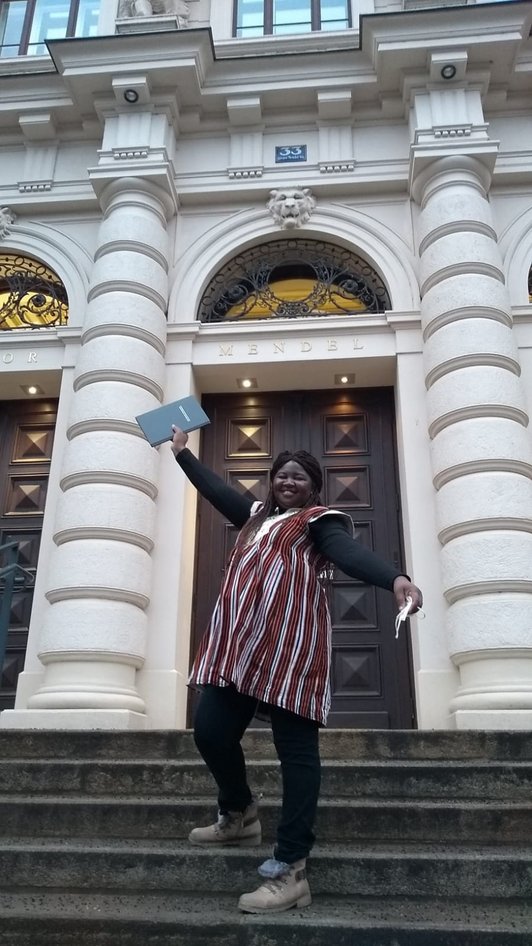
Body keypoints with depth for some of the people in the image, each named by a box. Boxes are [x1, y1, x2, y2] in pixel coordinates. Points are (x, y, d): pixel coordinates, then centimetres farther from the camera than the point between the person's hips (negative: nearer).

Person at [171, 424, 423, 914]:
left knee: (296, 748, -4)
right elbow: (217, 488, 37)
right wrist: (182, 452, 45)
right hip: (238, 642, 7)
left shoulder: (318, 520, 5)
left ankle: (290, 871, 1)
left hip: (291, 642, -7)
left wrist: (395, 577, -32)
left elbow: (349, 552, -12)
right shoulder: (257, 516, 26)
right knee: (211, 730, 8)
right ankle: (240, 815, 35)